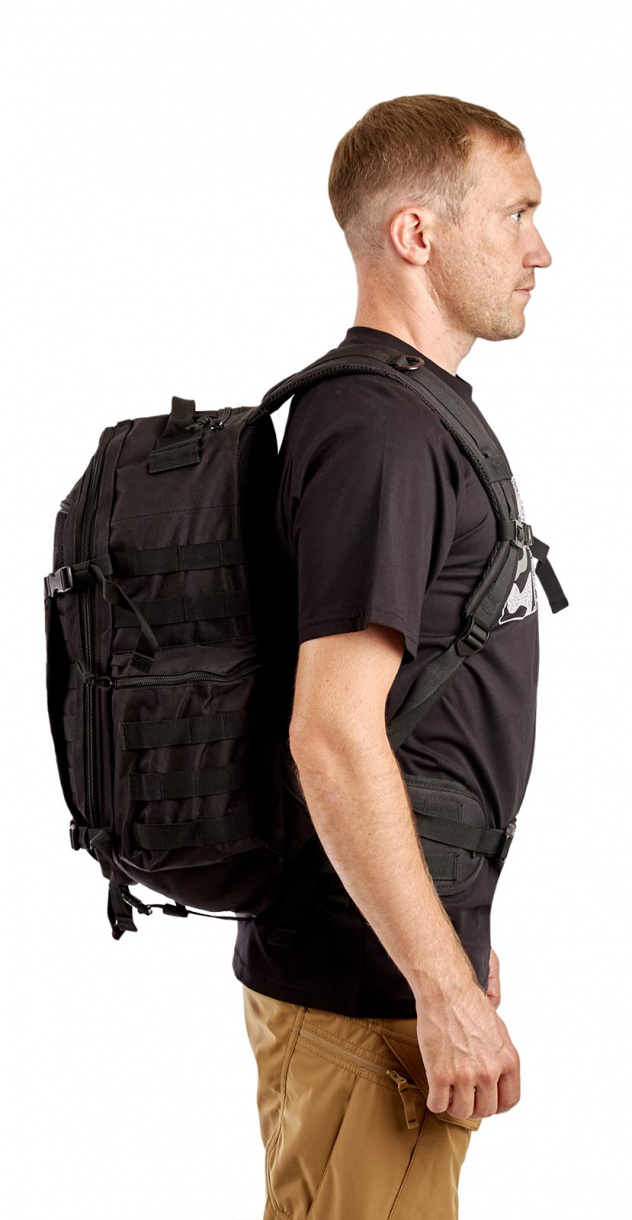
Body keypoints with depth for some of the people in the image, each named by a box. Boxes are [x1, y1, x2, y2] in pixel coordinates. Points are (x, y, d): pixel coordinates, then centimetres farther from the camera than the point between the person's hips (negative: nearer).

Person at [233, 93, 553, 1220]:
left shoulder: (421, 417, 14)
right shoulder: (378, 434, -19)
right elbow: (333, 735, -26)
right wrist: (449, 990, -22)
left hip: (408, 957, 10)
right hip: (365, 996, -10)